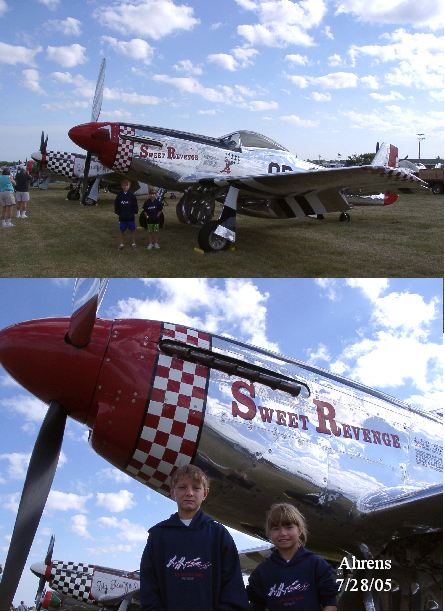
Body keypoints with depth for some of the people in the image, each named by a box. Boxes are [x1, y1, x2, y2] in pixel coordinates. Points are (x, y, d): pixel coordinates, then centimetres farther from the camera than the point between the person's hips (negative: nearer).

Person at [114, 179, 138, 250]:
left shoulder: (132, 195, -2)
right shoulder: (119, 195, 2)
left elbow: (135, 205, 3)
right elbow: (116, 205, 8)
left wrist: (134, 212, -4)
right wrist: (118, 212, 1)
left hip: (130, 217, -1)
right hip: (122, 217, 1)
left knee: (133, 230, 5)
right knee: (121, 230, 7)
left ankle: (133, 243, 17)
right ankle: (121, 244, 18)